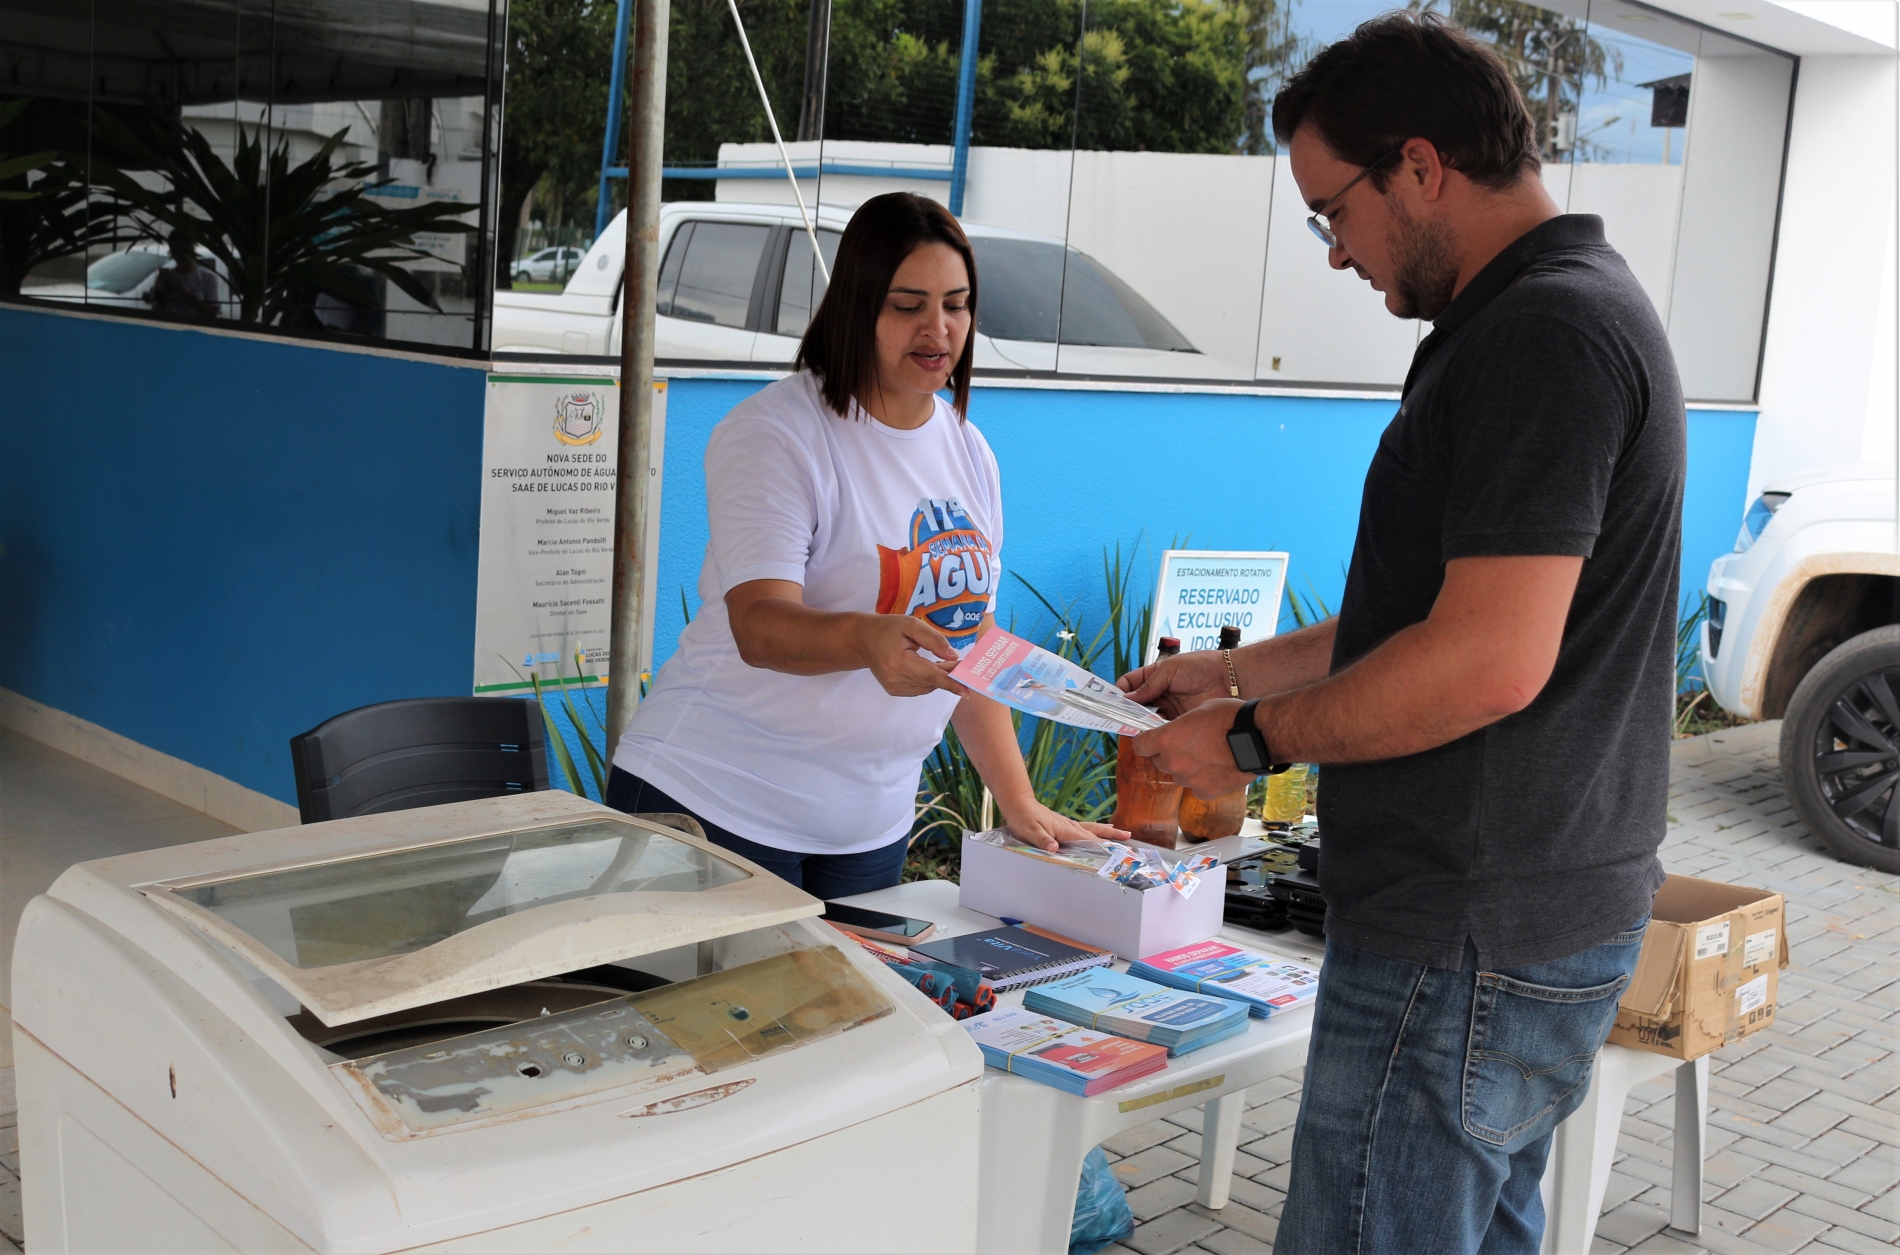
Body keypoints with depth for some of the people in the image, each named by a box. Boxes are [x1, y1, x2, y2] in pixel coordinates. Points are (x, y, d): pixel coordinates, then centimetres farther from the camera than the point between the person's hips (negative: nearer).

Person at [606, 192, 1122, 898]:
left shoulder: (968, 451, 9)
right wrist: (869, 639, -44)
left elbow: (970, 642, 14)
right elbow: (759, 626, -24)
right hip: (715, 804, -6)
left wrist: (1020, 804, 7)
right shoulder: (773, 435, -12)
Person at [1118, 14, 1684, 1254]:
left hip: (1472, 943, -11)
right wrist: (1234, 672, 16)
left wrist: (1254, 740, -13)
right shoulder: (1570, 310, 16)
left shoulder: (1544, 336, -19)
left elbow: (1488, 663, -26)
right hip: (1546, 916, 11)